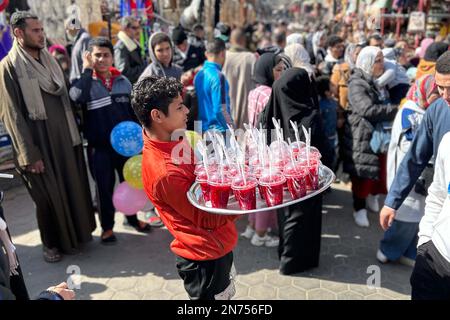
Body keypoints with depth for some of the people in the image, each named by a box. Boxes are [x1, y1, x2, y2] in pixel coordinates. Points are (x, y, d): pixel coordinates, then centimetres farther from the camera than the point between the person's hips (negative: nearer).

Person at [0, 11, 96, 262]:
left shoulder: (49, 60, 10)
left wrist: (75, 134, 9)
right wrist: (30, 155, -14)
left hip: (65, 137, 6)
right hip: (39, 141, -5)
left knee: (73, 187, 13)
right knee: (47, 194, 6)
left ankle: (76, 233, 33)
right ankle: (52, 243, 26)